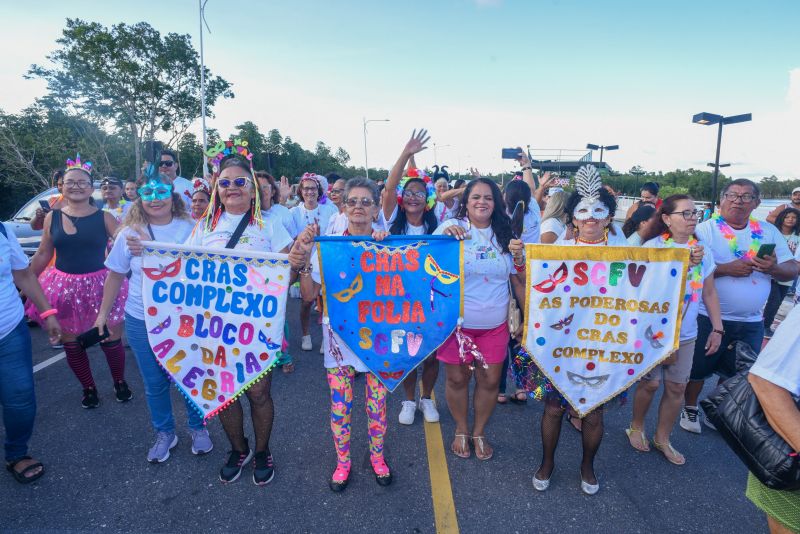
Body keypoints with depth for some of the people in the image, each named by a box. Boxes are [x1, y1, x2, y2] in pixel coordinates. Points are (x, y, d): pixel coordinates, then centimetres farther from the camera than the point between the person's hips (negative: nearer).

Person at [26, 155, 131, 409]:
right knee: (71, 341, 12)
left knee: (111, 338, 2)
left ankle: (120, 382, 27)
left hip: (100, 284, -3)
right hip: (65, 286, 3)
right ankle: (89, 388, 31)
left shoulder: (104, 217, -3)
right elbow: (43, 255, 11)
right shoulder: (52, 217, 4)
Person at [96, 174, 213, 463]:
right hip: (142, 321, 1)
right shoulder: (129, 233, -1)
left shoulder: (191, 228, -6)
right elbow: (115, 276, 7)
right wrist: (103, 313, 10)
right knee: (155, 383, 14)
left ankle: (198, 427, 34)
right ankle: (164, 433, 36)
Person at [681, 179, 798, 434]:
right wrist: (726, 269, -26)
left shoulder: (769, 232, 5)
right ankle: (690, 408, 32)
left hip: (752, 322, 4)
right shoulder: (705, 229, -9)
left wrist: (774, 268, -17)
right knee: (698, 367, 11)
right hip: (710, 318, -4)